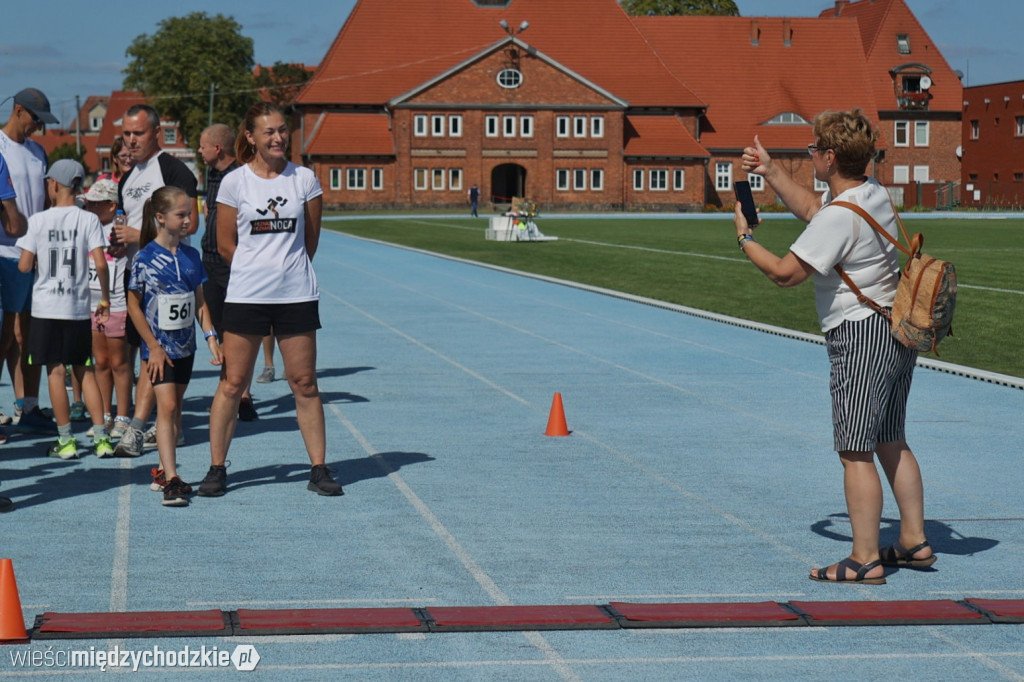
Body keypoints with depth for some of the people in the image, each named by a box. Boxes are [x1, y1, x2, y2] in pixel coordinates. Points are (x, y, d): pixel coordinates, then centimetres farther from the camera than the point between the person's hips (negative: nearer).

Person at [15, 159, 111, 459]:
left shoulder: (38, 220, -5)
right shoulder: (89, 220, -3)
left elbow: (24, 266, -5)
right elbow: (100, 263, -10)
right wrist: (105, 298, 1)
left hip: (46, 307, -2)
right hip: (79, 307, 2)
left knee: (55, 372, 3)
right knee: (84, 371, 11)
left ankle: (66, 441, 3)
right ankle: (101, 438, 5)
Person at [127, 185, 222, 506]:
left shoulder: (191, 256, 5)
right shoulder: (146, 258, -11)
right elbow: (133, 305, -8)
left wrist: (211, 338, 3)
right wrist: (153, 346, -10)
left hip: (185, 345, 6)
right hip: (159, 347, -6)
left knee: (174, 408, 13)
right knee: (166, 406, -13)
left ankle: (165, 469, 24)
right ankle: (171, 479, -17)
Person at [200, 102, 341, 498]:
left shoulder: (304, 179, 3)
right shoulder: (234, 182, 0)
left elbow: (310, 239, 11)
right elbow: (226, 245, 5)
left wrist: (286, 268, 12)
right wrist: (258, 270, 7)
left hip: (297, 295, 1)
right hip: (246, 296, -1)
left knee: (304, 383, 4)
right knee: (232, 383, 1)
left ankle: (318, 469, 10)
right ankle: (216, 469, 10)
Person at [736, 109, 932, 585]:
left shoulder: (841, 216, -20)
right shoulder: (873, 192, 8)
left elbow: (786, 273, -17)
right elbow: (812, 209, 26)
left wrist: (745, 238, -1)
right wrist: (770, 171, 24)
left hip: (862, 338, -10)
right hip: (898, 330, 10)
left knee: (855, 452, -5)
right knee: (891, 443, 18)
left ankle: (865, 559, -2)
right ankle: (914, 541, 24)